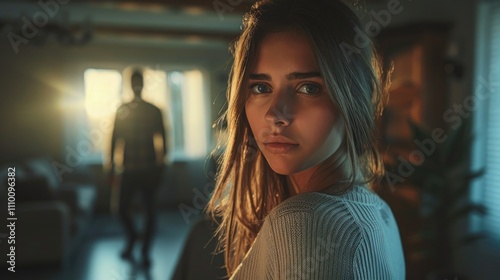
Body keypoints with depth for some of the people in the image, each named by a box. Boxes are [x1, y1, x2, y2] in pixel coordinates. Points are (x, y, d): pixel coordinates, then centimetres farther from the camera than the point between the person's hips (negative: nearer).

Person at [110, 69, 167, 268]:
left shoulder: (154, 111, 2)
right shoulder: (122, 110, 6)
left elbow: (162, 140, 2)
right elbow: (115, 138, 6)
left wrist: (161, 164, -4)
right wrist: (113, 164, 2)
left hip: (150, 168, -1)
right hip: (130, 168, 1)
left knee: (149, 209, 1)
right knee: (122, 208, 3)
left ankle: (145, 251, 16)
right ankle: (132, 236, 33)